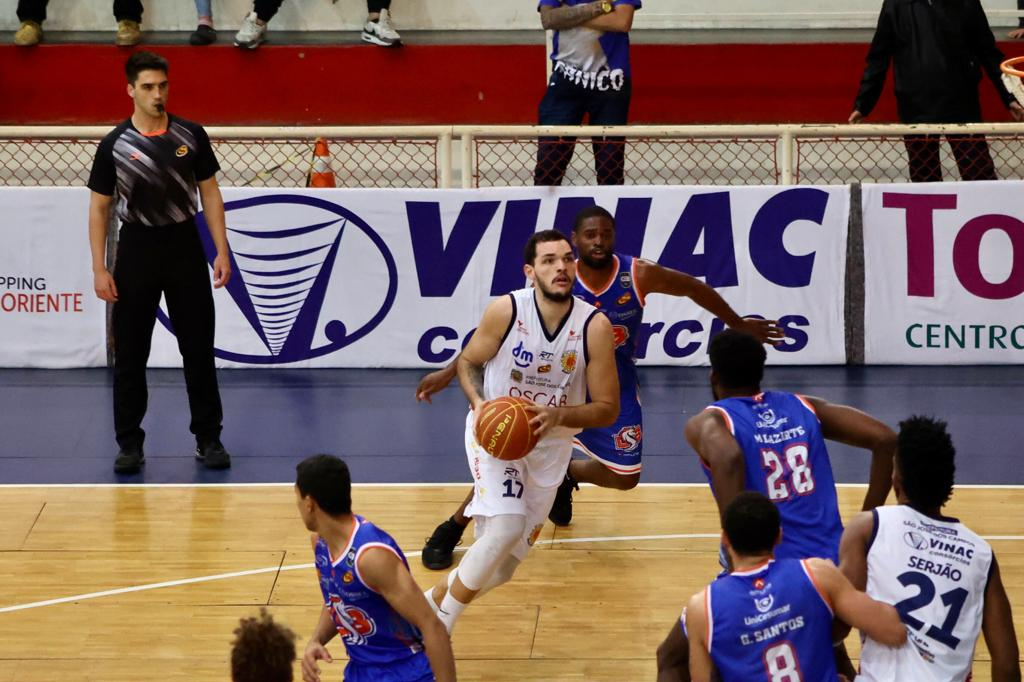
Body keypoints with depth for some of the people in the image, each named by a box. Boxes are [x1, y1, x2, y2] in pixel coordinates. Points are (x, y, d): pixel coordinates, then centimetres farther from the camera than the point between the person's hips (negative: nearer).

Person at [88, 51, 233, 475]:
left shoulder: (191, 136, -1)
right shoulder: (114, 145, -5)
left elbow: (210, 194, 6)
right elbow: (99, 208, 0)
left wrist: (222, 251, -1)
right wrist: (99, 270, -5)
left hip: (185, 248, 1)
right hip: (137, 249, -1)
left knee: (198, 349, 4)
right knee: (129, 354, 2)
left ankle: (208, 439, 14)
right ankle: (130, 444, 11)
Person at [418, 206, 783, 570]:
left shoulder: (639, 275, -21)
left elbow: (695, 288, -4)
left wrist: (740, 325, 7)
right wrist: (449, 371, -20)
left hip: (615, 384, 2)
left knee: (625, 478, 5)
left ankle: (565, 477, 38)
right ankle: (449, 532, 0)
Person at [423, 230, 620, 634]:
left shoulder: (595, 326, -16)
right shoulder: (505, 311, -17)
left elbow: (608, 409, -11)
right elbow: (468, 362, 1)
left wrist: (558, 415, -29)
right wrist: (479, 403, -19)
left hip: (549, 445, 3)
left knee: (501, 568, 6)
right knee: (507, 526, -29)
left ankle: (437, 598, 35)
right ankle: (437, 625, -13)